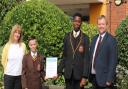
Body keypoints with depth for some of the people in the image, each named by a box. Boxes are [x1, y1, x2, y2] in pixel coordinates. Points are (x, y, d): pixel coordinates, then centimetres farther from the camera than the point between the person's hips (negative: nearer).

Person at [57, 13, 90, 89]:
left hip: (79, 73, -2)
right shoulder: (67, 37, 7)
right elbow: (64, 56, 9)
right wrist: (59, 71, 2)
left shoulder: (85, 38, -3)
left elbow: (86, 58, -6)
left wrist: (85, 76, -11)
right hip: (68, 73, 3)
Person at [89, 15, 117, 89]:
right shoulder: (94, 38, 11)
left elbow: (113, 61, -13)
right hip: (94, 76, 6)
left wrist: (109, 79, -16)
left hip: (104, 77, -6)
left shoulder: (111, 40, -10)